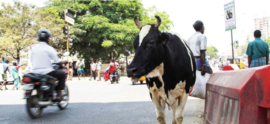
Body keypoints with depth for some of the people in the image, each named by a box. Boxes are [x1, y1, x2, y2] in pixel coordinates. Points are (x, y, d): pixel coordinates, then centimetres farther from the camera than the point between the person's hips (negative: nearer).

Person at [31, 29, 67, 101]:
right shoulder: (49, 49, -8)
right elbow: (58, 62, -7)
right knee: (62, 74, 14)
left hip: (35, 73, 6)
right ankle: (58, 96, 7)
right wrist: (64, 62, 14)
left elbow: (32, 62, 13)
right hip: (46, 73, -6)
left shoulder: (33, 48, 7)